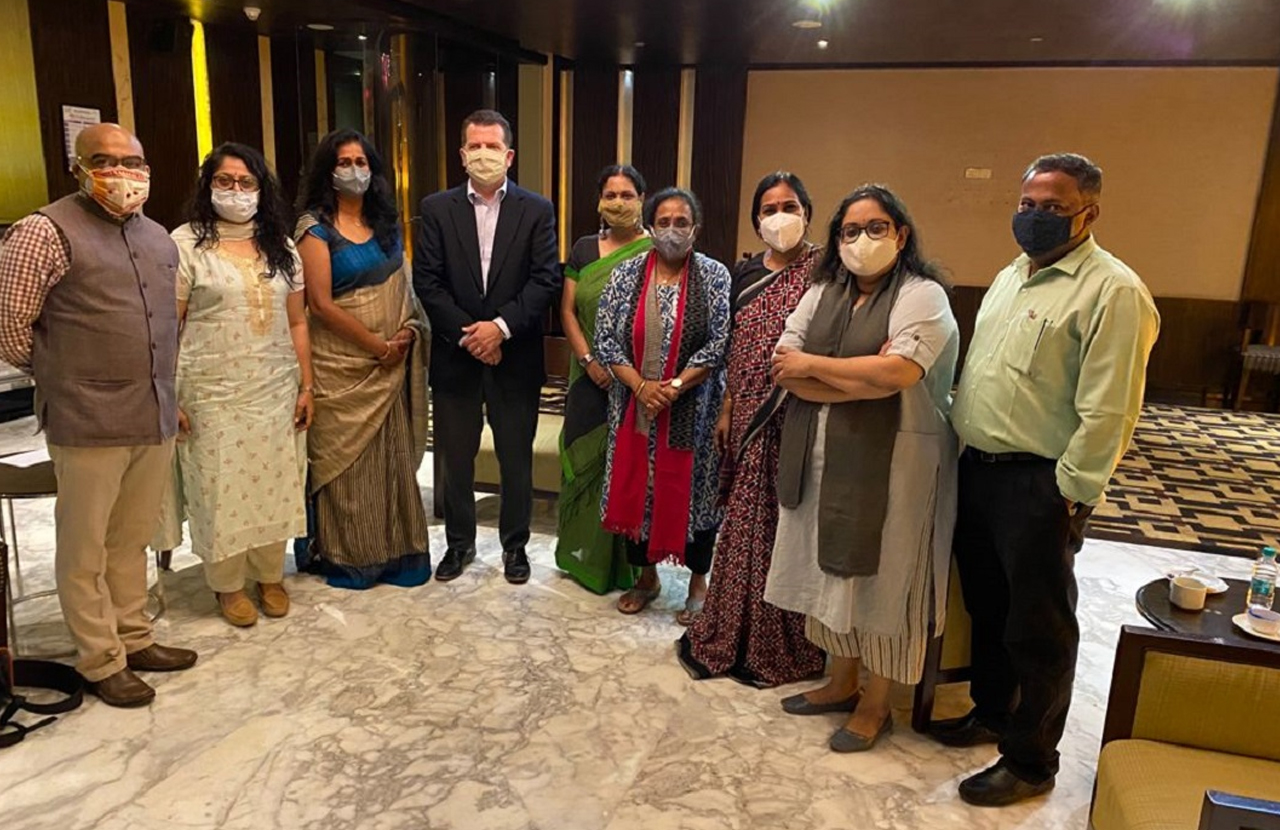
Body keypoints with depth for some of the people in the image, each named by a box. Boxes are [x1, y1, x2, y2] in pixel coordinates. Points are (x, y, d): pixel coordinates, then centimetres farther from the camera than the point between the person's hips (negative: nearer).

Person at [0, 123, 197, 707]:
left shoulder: (157, 237, 13)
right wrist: (59, 380, 6)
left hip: (155, 417, 6)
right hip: (89, 421, -6)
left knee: (131, 542, 18)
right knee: (85, 549, 8)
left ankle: (135, 640, 32)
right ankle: (101, 663, 21)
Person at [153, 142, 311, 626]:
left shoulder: (281, 248, 9)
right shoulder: (186, 244, -2)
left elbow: (297, 323, 10)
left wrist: (306, 386, 5)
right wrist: (169, 398, -9)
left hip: (277, 392, 3)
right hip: (214, 396, -3)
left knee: (274, 484, 8)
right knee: (220, 489, 4)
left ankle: (270, 576, 26)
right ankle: (228, 584, 22)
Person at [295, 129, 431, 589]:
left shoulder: (385, 220, 11)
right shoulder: (315, 228, -6)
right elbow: (321, 304, -13)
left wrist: (407, 332, -4)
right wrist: (377, 345, -12)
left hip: (391, 363, 5)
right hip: (341, 365, -5)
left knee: (392, 457, 9)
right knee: (346, 461, 3)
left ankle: (395, 551, 20)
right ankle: (347, 556, 17)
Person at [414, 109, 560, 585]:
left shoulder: (536, 210, 1)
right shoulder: (437, 209, 3)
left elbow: (546, 279, -7)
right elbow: (426, 280, -3)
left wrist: (502, 326, -18)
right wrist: (467, 333, -13)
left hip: (515, 357, -1)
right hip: (454, 355, 1)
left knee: (516, 460, 10)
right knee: (455, 459, 12)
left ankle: (515, 543, 28)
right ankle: (459, 542, 30)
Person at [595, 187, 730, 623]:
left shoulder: (714, 276, -3)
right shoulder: (626, 274, 2)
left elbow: (719, 344, -10)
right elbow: (605, 340, -2)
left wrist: (673, 388, -18)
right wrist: (641, 386, -14)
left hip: (692, 411, -2)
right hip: (635, 406, 3)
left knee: (692, 490, 5)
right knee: (636, 488, 9)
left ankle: (698, 581, 24)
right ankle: (647, 576, 29)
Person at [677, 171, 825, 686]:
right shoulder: (747, 273, 11)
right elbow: (736, 349, 14)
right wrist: (726, 411, 11)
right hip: (749, 418, 5)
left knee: (784, 522, 2)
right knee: (744, 520, 12)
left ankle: (778, 644, 20)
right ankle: (730, 634, 28)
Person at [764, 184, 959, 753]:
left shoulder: (922, 296, -8)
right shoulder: (822, 293, 10)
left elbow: (894, 374, -24)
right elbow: (784, 368, -1)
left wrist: (813, 365, -12)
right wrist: (860, 377, -15)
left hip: (890, 463, -6)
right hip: (823, 459, 6)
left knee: (879, 576, 4)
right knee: (832, 570, 15)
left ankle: (876, 705, 22)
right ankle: (841, 681, 34)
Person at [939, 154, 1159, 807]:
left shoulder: (1113, 291, -15)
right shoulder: (1011, 276, 12)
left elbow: (1107, 412, -19)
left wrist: (1069, 496, -17)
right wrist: (966, 449, 12)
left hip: (1039, 485, -8)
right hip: (977, 469, 8)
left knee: (1037, 628, 7)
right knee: (986, 604, 21)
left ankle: (1029, 762, 24)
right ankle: (990, 711, 42)